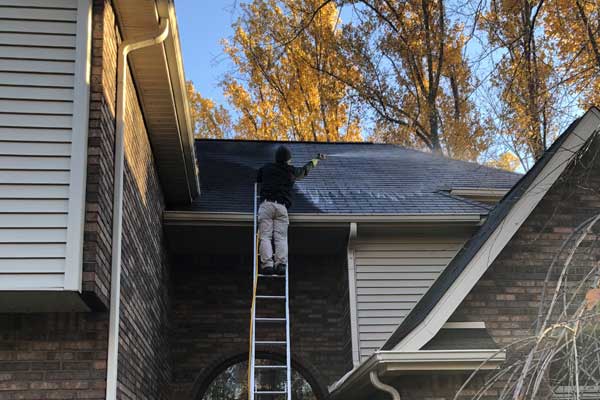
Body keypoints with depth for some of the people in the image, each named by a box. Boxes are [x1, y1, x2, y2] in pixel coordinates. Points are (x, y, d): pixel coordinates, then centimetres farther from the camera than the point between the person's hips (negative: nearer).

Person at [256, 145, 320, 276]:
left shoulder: (265, 168, 15)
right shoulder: (292, 171, 16)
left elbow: (257, 180, 32)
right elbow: (305, 170, 36)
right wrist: (315, 161, 57)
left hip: (266, 204, -1)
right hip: (282, 206, 1)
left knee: (265, 237, -5)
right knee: (281, 237, 0)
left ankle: (267, 264, -20)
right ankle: (281, 263, -17)